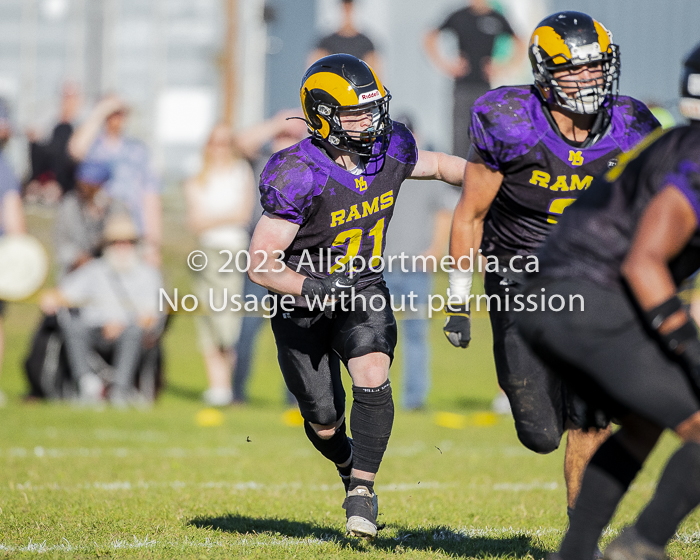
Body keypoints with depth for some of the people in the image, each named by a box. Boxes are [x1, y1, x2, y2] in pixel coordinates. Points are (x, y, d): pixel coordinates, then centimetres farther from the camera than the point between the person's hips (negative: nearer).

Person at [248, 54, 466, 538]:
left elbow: (438, 165, 13)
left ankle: (361, 493, -14)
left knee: (373, 379, -24)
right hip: (304, 306, -3)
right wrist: (312, 288, -41)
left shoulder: (390, 148, -12)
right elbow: (261, 263, -26)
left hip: (364, 293, 3)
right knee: (325, 424, 8)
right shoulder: (300, 178, -28)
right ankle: (349, 464, 44)